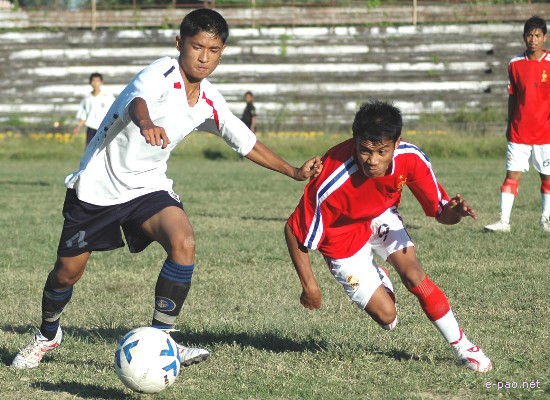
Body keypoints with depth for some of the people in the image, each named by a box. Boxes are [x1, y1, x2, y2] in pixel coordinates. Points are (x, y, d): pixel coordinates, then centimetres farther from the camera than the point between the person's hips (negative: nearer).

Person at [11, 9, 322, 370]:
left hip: (147, 185, 4)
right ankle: (47, 336, 38)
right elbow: (138, 99, -45)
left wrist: (293, 172, 15)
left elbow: (246, 142, 16)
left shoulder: (209, 103, -1)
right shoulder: (163, 74, -21)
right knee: (67, 271, 6)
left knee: (183, 243, -24)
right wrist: (146, 123, -69)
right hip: (98, 184, -4)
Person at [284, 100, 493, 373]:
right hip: (343, 240, -3)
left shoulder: (410, 159, -26)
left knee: (414, 275, -18)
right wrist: (309, 286, -20)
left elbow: (439, 212, -14)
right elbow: (294, 231, -25)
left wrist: (452, 211, -38)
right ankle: (375, 279, 29)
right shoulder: (331, 185, -39)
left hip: (381, 219, 3)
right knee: (386, 316, -7)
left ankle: (462, 347, -1)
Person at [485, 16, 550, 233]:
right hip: (519, 132, 1)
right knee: (512, 174, -3)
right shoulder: (515, 64, 4)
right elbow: (512, 97, 11)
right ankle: (504, 221, -3)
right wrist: (510, 125, 12)